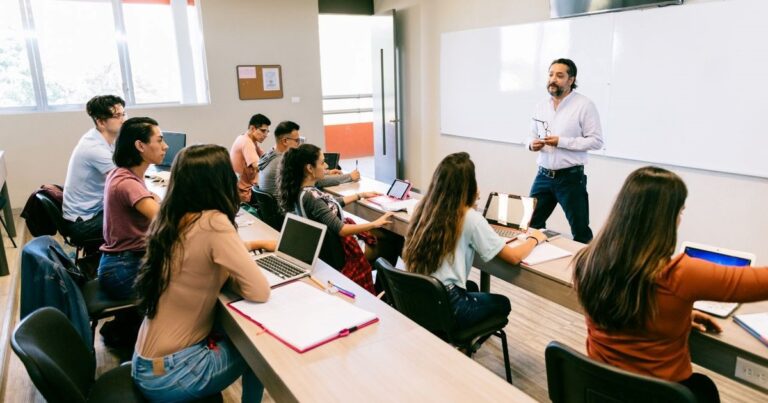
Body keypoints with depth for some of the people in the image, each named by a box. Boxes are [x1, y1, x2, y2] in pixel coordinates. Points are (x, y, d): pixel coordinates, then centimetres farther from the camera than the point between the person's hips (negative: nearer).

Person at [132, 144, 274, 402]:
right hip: (170, 373, -7)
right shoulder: (212, 223, -24)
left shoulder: (170, 219, -1)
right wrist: (231, 274, -5)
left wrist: (250, 245, 16)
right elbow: (259, 292, -24)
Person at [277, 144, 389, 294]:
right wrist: (375, 224, -21)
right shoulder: (310, 197, -28)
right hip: (333, 252, -9)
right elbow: (341, 230, -29)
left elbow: (333, 203, 17)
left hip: (329, 245, 9)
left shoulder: (306, 190, 0)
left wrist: (361, 195, 21)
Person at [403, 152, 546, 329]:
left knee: (471, 287, 35)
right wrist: (534, 238, 8)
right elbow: (514, 257, -10)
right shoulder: (470, 218, -17)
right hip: (445, 306, -6)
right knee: (502, 303, 23)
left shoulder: (424, 207, 0)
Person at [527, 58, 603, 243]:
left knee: (580, 231, 5)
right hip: (543, 176, 5)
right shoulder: (541, 106, 9)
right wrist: (531, 144, -7)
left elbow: (596, 141, -12)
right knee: (531, 225, 11)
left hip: (570, 177, -5)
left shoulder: (584, 105, -8)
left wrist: (561, 142, -20)